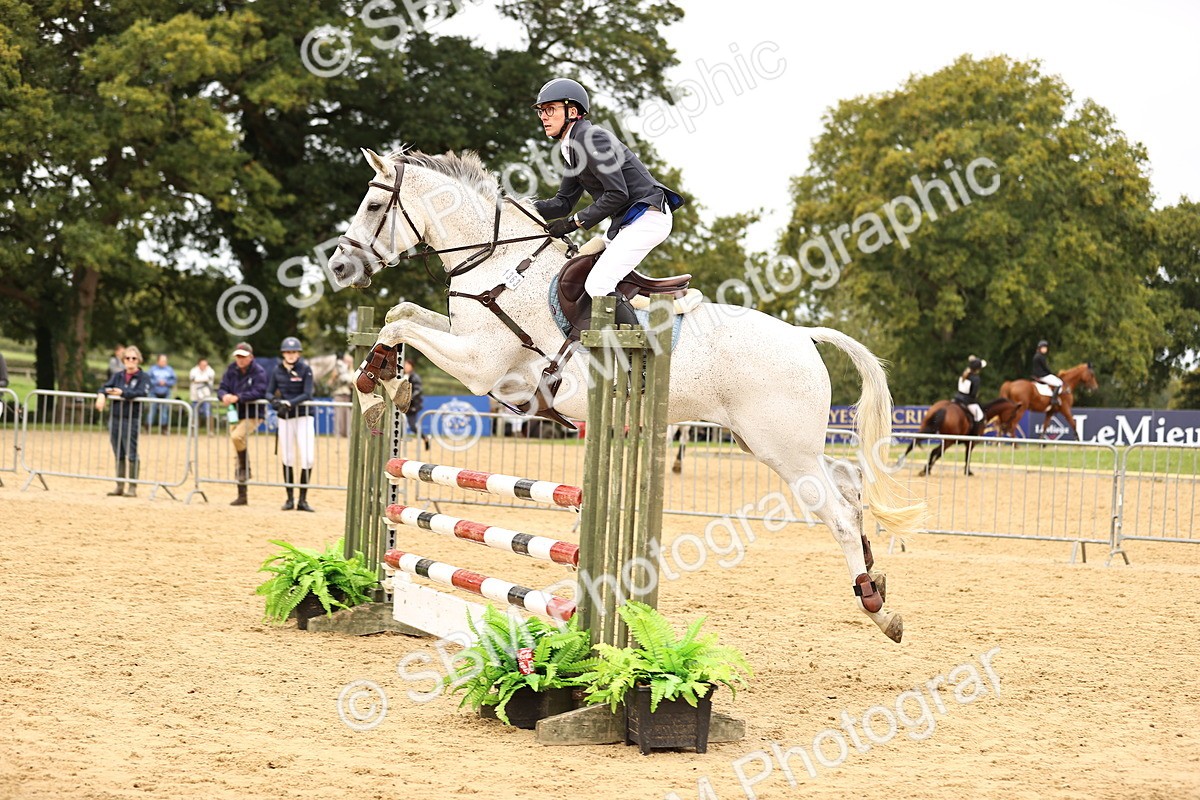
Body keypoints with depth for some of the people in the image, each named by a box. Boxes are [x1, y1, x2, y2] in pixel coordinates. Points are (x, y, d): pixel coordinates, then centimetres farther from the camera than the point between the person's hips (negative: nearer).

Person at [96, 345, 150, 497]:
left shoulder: (143, 377, 0)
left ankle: (133, 488, -1)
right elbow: (106, 387, 6)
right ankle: (119, 487, 15)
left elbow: (141, 393, -16)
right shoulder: (118, 376, 15)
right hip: (115, 418, 5)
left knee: (131, 455, -6)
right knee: (119, 455, 9)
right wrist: (102, 395, -17)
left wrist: (122, 393, -24)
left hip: (131, 420, -5)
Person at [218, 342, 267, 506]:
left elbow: (259, 392, -24)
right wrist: (224, 395, -23)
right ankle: (241, 495, 14)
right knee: (238, 456, 7)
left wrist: (238, 397, -32)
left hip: (253, 414, -6)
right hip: (236, 414, 6)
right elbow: (222, 388, 1)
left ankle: (246, 468, -10)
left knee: (237, 436, -33)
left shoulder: (258, 372, -12)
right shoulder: (231, 371, 4)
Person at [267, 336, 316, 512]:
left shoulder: (305, 369, -6)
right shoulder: (277, 370, 4)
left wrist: (290, 403, -26)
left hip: (304, 416, -3)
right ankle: (289, 499, 15)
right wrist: (275, 401, -18)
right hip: (284, 418, 3)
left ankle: (303, 500, -2)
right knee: (287, 458, 7)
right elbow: (269, 392, 5)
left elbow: (307, 394, -13)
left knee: (307, 458, -9)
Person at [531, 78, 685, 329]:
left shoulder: (591, 138, -15)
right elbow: (563, 202, 17)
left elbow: (617, 194, -20)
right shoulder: (572, 148, 16)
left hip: (647, 217, -11)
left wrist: (574, 222, -16)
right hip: (625, 222, 11)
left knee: (597, 285, -19)